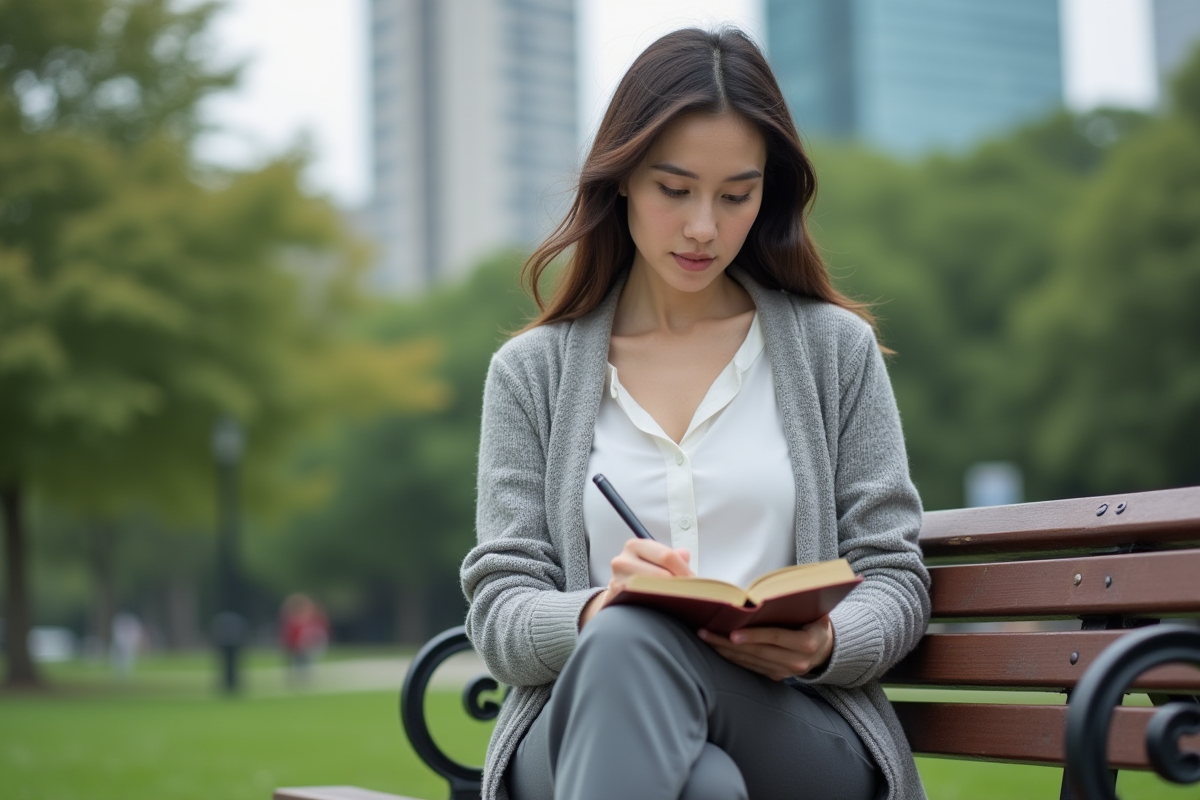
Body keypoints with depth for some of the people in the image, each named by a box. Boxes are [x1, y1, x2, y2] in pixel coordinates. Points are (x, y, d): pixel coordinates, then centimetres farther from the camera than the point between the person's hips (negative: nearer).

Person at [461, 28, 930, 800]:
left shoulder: (836, 349, 12)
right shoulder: (531, 373, 12)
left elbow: (895, 581, 9)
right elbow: (498, 613, 4)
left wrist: (822, 644, -15)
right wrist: (597, 612, -20)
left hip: (800, 730, 1)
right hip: (577, 723, 0)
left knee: (635, 646, -35)